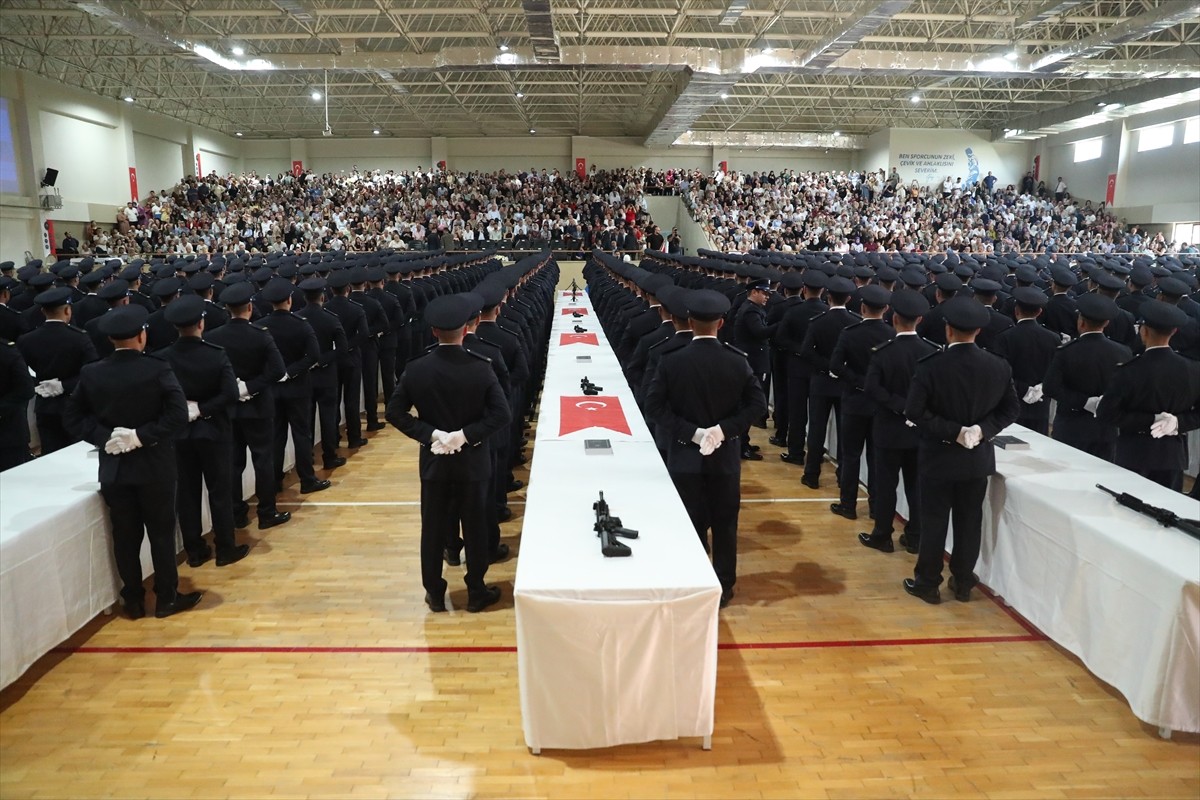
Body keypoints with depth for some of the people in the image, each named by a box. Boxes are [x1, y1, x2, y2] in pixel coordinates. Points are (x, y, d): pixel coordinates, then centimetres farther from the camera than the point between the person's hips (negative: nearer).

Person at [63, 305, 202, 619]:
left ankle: (133, 600, 22)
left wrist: (105, 436, -6)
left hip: (113, 468, 3)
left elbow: (73, 416, 0)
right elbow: (178, 416, -21)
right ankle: (167, 598, 17)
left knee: (125, 536, 12)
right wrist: (143, 436, -15)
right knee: (161, 533, 8)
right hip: (154, 467, -3)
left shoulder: (91, 373, -2)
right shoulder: (158, 369, -13)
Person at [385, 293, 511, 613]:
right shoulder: (481, 368, -14)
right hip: (472, 462, -1)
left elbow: (394, 412, -8)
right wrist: (466, 435, -15)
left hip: (433, 461, 2)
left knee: (433, 528, 14)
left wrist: (430, 434, -9)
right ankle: (476, 593, 24)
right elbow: (501, 414, -19)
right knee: (475, 528, 12)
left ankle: (434, 593, 26)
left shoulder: (416, 369, -9)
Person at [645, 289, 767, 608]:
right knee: (725, 524, 14)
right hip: (726, 456, 1)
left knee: (691, 525, 11)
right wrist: (725, 428, -12)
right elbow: (758, 404, -9)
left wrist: (691, 432, -14)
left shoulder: (670, 361, -11)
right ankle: (723, 588, 25)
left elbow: (654, 405, -13)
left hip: (685, 456, -1)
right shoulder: (738, 361, -9)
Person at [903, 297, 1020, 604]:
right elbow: (1011, 409, 1)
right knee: (970, 520, 14)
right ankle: (963, 582, 25)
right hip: (978, 457, 4)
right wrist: (982, 429, -8)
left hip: (939, 455, -3)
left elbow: (914, 411, -21)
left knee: (934, 521, 7)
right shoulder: (999, 366, -4)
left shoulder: (931, 366, -17)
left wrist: (952, 431, -15)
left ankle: (927, 582, 17)